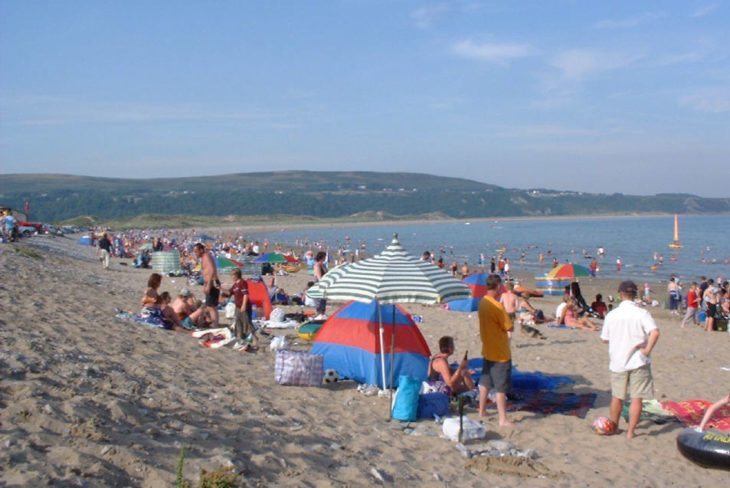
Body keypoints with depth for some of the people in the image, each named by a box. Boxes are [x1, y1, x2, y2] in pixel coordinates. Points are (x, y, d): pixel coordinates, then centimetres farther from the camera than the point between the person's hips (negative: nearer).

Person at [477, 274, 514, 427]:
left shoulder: (483, 302, 4)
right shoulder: (497, 306, -22)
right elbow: (509, 328, -19)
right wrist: (508, 334, 1)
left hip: (488, 350, 8)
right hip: (500, 353, -8)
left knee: (485, 381, 19)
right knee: (501, 387, -2)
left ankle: (482, 411, 30)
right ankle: (503, 420, 2)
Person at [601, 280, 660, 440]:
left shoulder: (611, 315, -2)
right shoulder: (641, 313, -10)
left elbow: (604, 338, 5)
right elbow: (655, 332, -25)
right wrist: (648, 349, -15)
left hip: (617, 362, 3)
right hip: (638, 361, -3)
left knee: (617, 396, 17)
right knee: (636, 398, 5)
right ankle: (631, 431, 6)